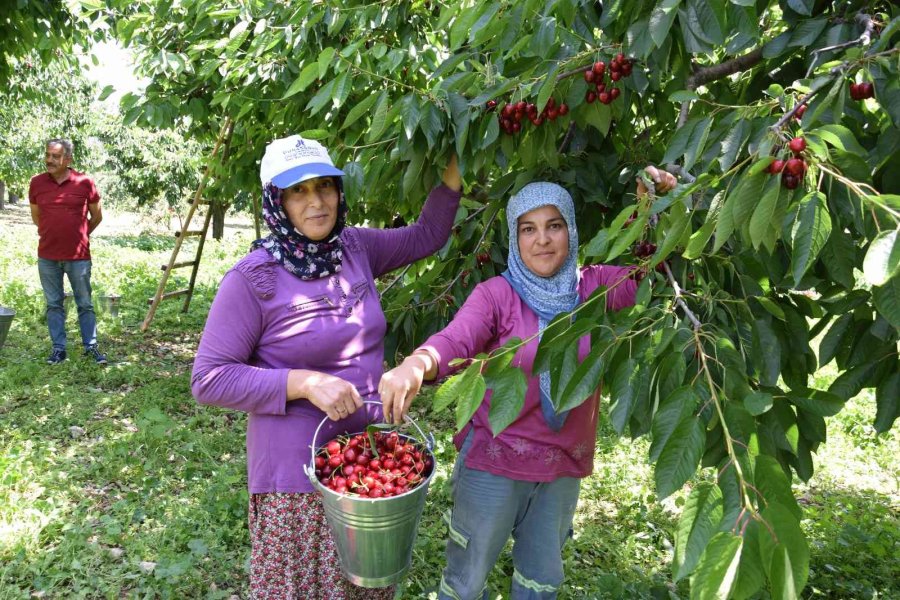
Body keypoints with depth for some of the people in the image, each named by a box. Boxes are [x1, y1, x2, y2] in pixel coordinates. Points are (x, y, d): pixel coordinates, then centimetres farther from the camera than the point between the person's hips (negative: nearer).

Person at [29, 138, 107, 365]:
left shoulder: (85, 183, -6)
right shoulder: (37, 183, 0)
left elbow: (96, 216, 7)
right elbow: (36, 216, 16)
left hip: (78, 256, -2)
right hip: (47, 257, 2)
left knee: (85, 304, 6)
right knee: (54, 304, 10)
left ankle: (91, 347, 15)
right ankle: (58, 348, 18)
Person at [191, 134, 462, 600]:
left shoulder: (356, 248, 1)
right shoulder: (253, 279, -15)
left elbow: (426, 235, 15)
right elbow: (209, 378, -14)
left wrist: (453, 172, 3)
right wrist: (303, 382, -24)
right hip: (297, 473, -5)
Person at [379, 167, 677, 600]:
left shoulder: (592, 288, 0)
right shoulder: (497, 293, -13)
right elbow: (455, 340, -27)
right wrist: (415, 365, -50)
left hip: (563, 468, 4)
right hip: (494, 463, -3)